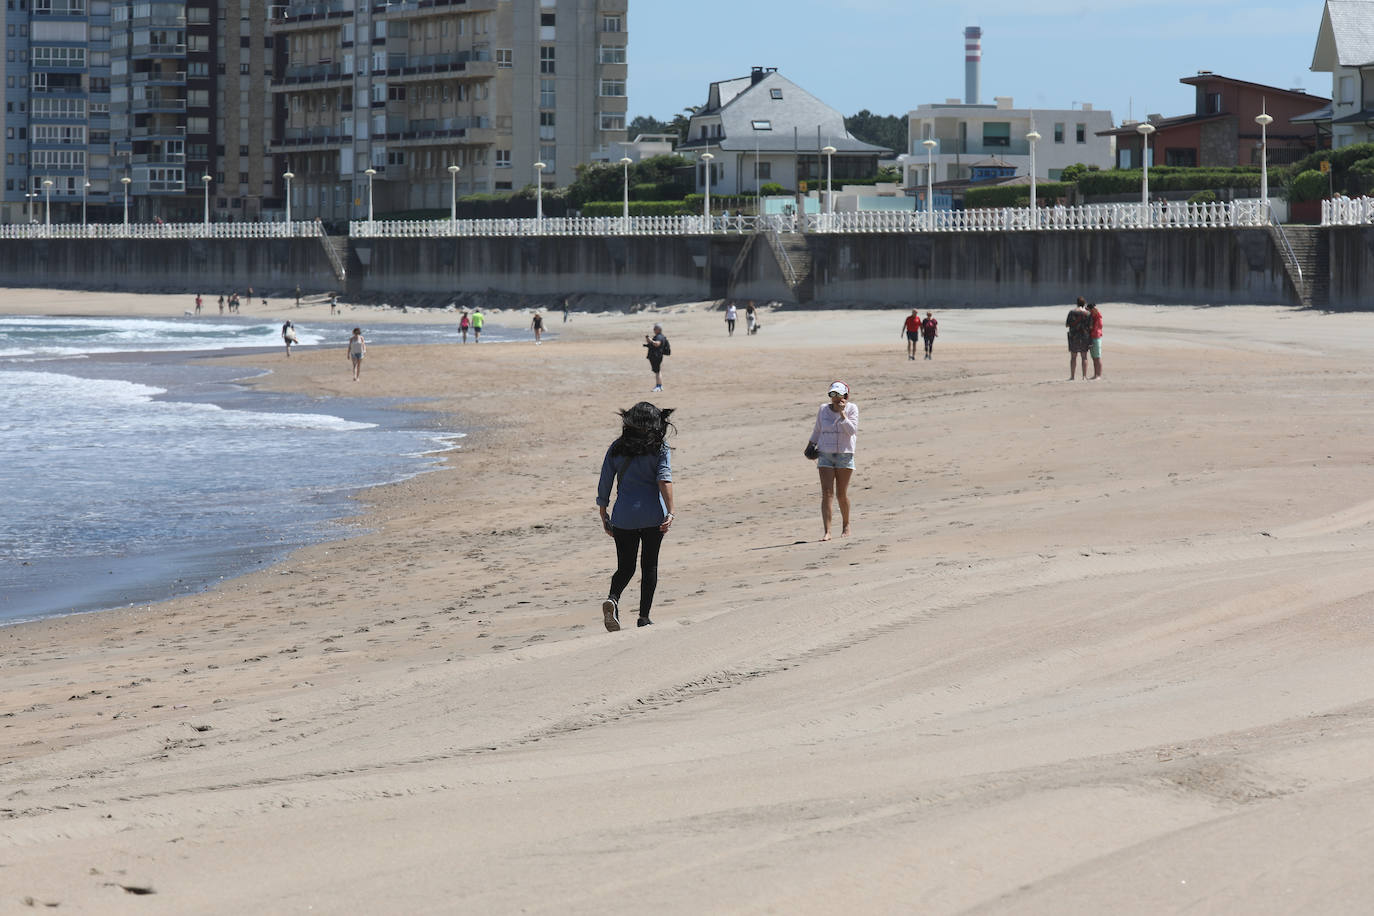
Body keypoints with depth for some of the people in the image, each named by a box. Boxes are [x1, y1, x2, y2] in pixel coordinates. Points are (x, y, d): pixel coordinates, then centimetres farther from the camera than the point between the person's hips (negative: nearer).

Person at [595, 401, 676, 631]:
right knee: (649, 566, 11)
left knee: (625, 567, 9)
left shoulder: (616, 448, 5)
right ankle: (644, 617, 9)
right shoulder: (659, 448, -1)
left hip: (623, 516, 2)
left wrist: (603, 515, 16)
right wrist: (670, 512, -18)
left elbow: (604, 484, 6)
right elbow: (664, 480, -13)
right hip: (653, 514, -1)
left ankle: (613, 598, -20)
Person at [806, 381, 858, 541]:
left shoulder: (851, 409, -2)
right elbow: (817, 430, 18)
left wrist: (842, 413, -16)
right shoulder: (823, 410, 5)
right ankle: (827, 532, -14)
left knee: (841, 494, 3)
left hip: (845, 455, -1)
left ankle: (846, 525, 28)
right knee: (827, 494, -9)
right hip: (825, 455, 1)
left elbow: (852, 430, -14)